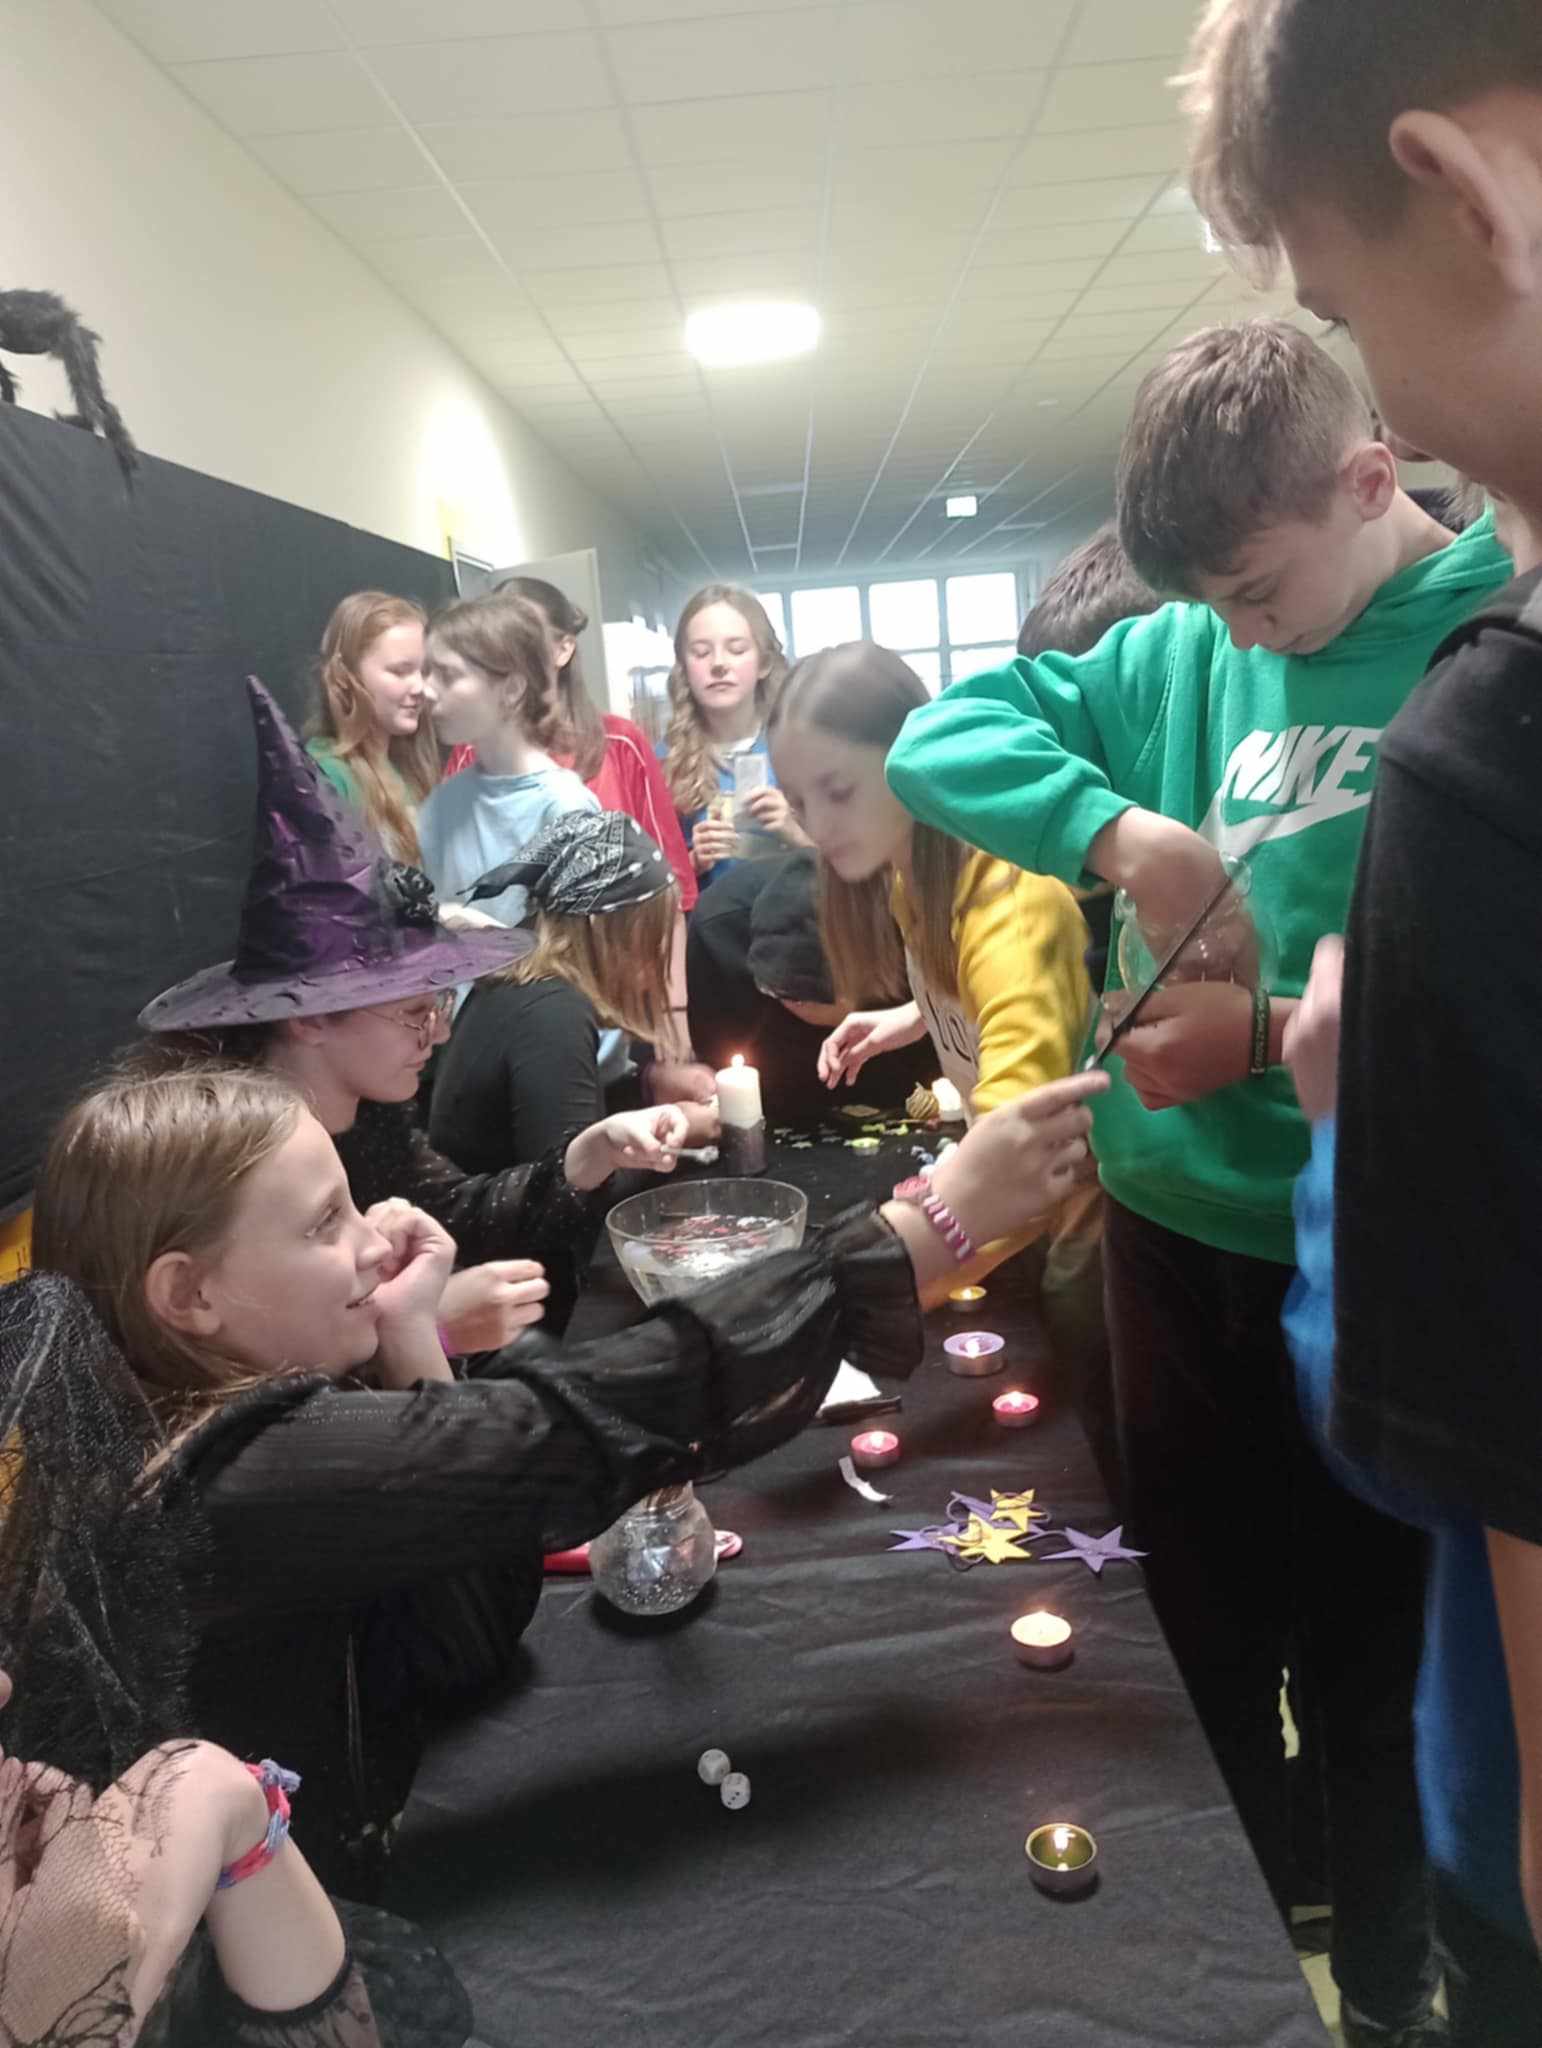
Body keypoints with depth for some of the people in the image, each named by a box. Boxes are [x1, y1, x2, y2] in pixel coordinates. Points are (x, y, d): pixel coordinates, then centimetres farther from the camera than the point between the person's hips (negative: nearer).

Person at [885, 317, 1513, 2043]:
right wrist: (1125, 829, -17)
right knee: (1201, 1637, 20)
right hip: (1176, 1224, 4)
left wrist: (1276, 1034, -21)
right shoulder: (1187, 654, 2)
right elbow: (941, 738, -1)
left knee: (1371, 1661, 15)